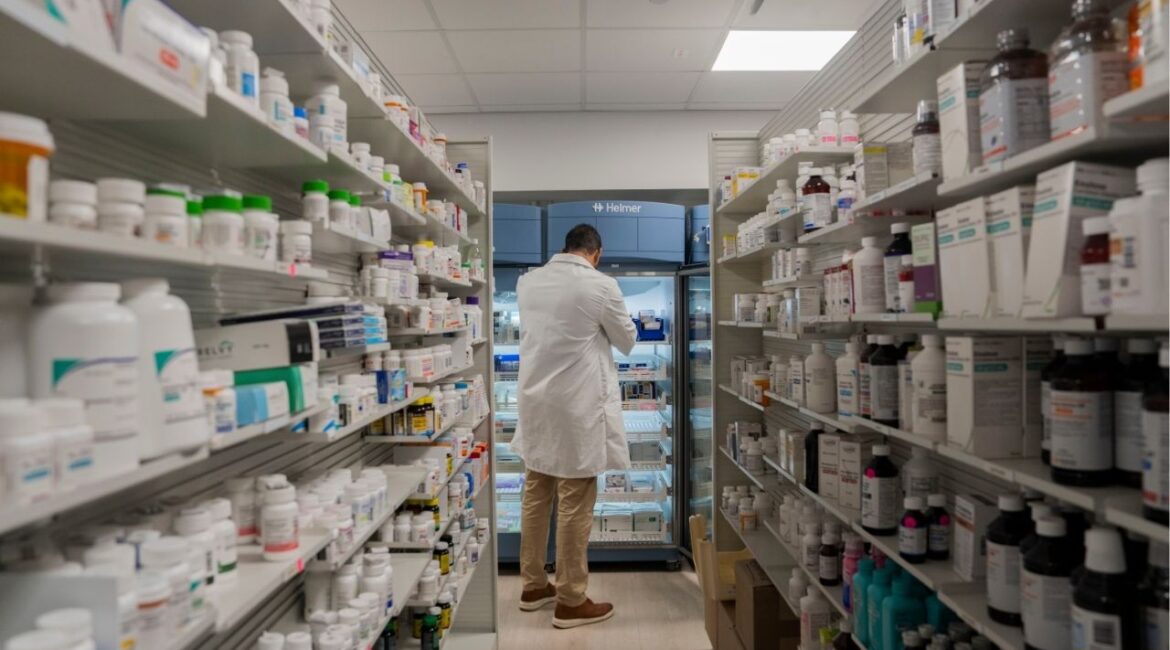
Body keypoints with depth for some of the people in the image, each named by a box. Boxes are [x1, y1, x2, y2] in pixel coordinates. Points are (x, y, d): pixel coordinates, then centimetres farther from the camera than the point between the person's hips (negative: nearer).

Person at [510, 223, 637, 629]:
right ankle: (571, 601, 12)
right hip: (577, 407, -6)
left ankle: (533, 586, 28)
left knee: (536, 497, 15)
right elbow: (628, 340, 2)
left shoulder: (527, 281, 5)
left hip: (536, 402, 6)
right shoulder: (600, 285, -11)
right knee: (575, 505, 2)